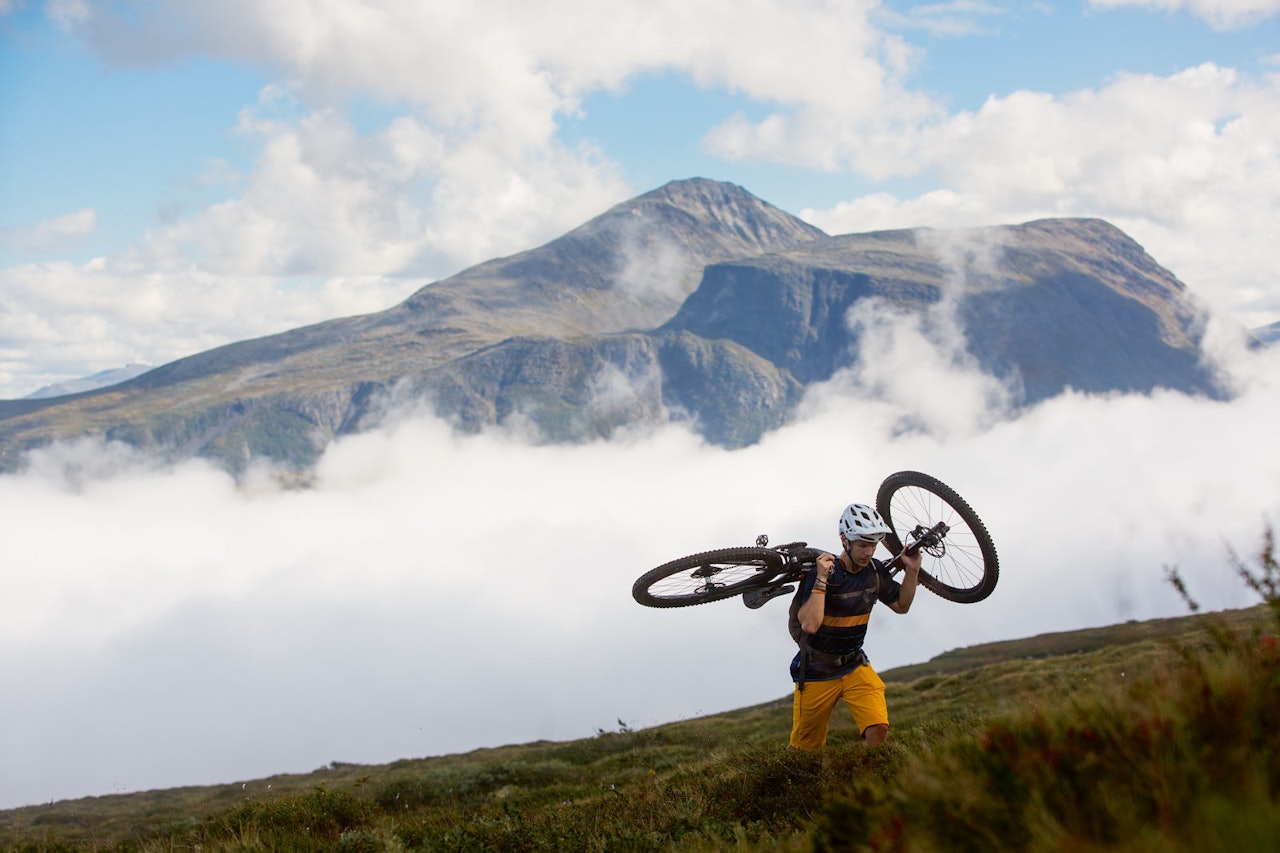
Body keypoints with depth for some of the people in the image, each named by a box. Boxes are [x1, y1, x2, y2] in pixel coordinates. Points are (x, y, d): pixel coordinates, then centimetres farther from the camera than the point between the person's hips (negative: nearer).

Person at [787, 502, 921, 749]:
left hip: (854, 666, 4)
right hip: (816, 671, -4)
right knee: (805, 750, 4)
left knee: (878, 729, -20)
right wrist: (821, 579, -38)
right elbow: (810, 625, -33)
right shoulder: (820, 572, -21)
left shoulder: (875, 571, -3)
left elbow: (901, 605, 13)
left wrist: (912, 571, -2)